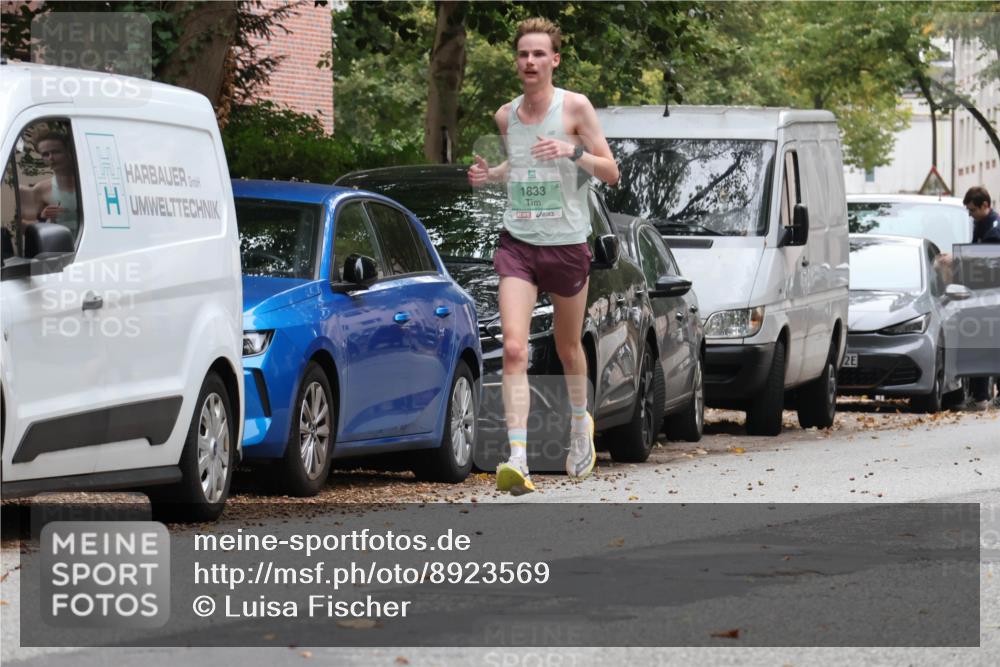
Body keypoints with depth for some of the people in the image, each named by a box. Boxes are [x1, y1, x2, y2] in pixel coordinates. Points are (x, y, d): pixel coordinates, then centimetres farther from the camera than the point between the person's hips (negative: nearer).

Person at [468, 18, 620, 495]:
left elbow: (611, 173, -4)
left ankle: (580, 423, 46)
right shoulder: (505, 116, 6)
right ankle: (517, 459, -23)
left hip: (567, 243, -2)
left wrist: (573, 152, -22)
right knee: (514, 349, -15)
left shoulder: (575, 107, -5)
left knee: (568, 348, 16)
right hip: (516, 242, 2)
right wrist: (491, 175, 4)